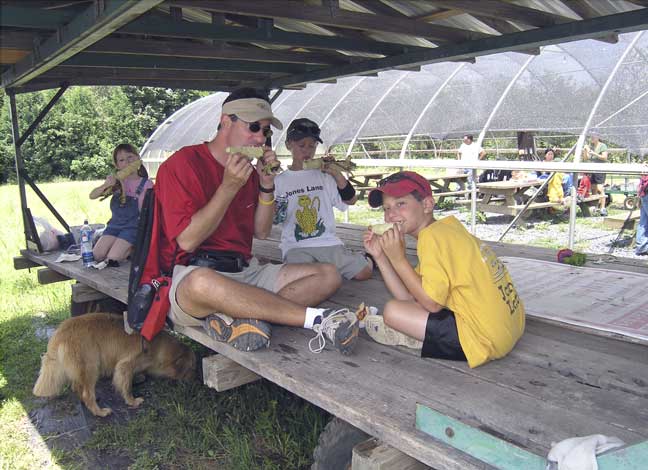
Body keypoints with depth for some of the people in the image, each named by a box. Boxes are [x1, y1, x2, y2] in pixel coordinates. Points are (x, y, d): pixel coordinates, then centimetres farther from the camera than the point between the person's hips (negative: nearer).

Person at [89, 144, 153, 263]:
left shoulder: (146, 184, -6)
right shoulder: (115, 181, 5)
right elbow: (92, 196, 4)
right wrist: (106, 185, -15)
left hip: (133, 226, -5)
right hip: (115, 224, 5)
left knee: (112, 259, -19)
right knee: (97, 255, -12)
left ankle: (132, 249, 8)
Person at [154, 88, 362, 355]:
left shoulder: (249, 171, 16)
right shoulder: (182, 164, -5)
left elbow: (261, 232, 14)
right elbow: (187, 241, -13)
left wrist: (266, 183, 1)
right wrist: (229, 187, -17)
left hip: (245, 272, 7)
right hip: (194, 272, -7)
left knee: (328, 275, -8)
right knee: (202, 284, -44)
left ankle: (234, 318, -30)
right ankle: (318, 319, -34)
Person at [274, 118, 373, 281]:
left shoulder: (324, 175, 12)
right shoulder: (280, 181, 9)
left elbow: (351, 200, 6)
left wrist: (337, 174, -5)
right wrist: (274, 212, -12)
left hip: (328, 242, 2)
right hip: (296, 246, -2)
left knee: (364, 271, -15)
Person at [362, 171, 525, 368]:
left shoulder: (432, 235, -15)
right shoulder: (445, 228, 13)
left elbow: (432, 303, -17)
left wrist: (398, 258, -13)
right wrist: (380, 256, 5)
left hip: (486, 338, -10)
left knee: (392, 311, -12)